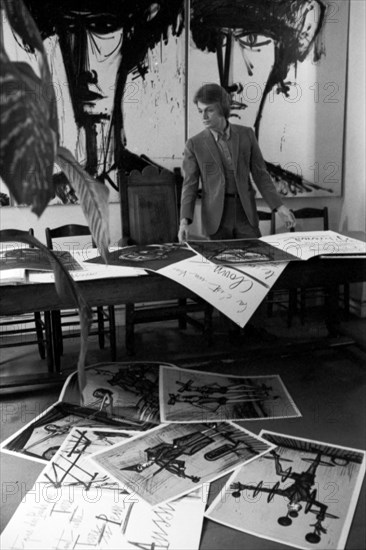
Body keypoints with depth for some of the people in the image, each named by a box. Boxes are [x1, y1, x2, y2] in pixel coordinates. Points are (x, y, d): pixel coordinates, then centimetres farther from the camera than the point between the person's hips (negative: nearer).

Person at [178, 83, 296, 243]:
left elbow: (260, 174, 7)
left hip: (246, 214, 1)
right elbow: (190, 184, -2)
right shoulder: (194, 144, 0)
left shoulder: (246, 134, 4)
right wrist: (184, 220, -15)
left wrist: (279, 206, 0)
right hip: (216, 217, -1)